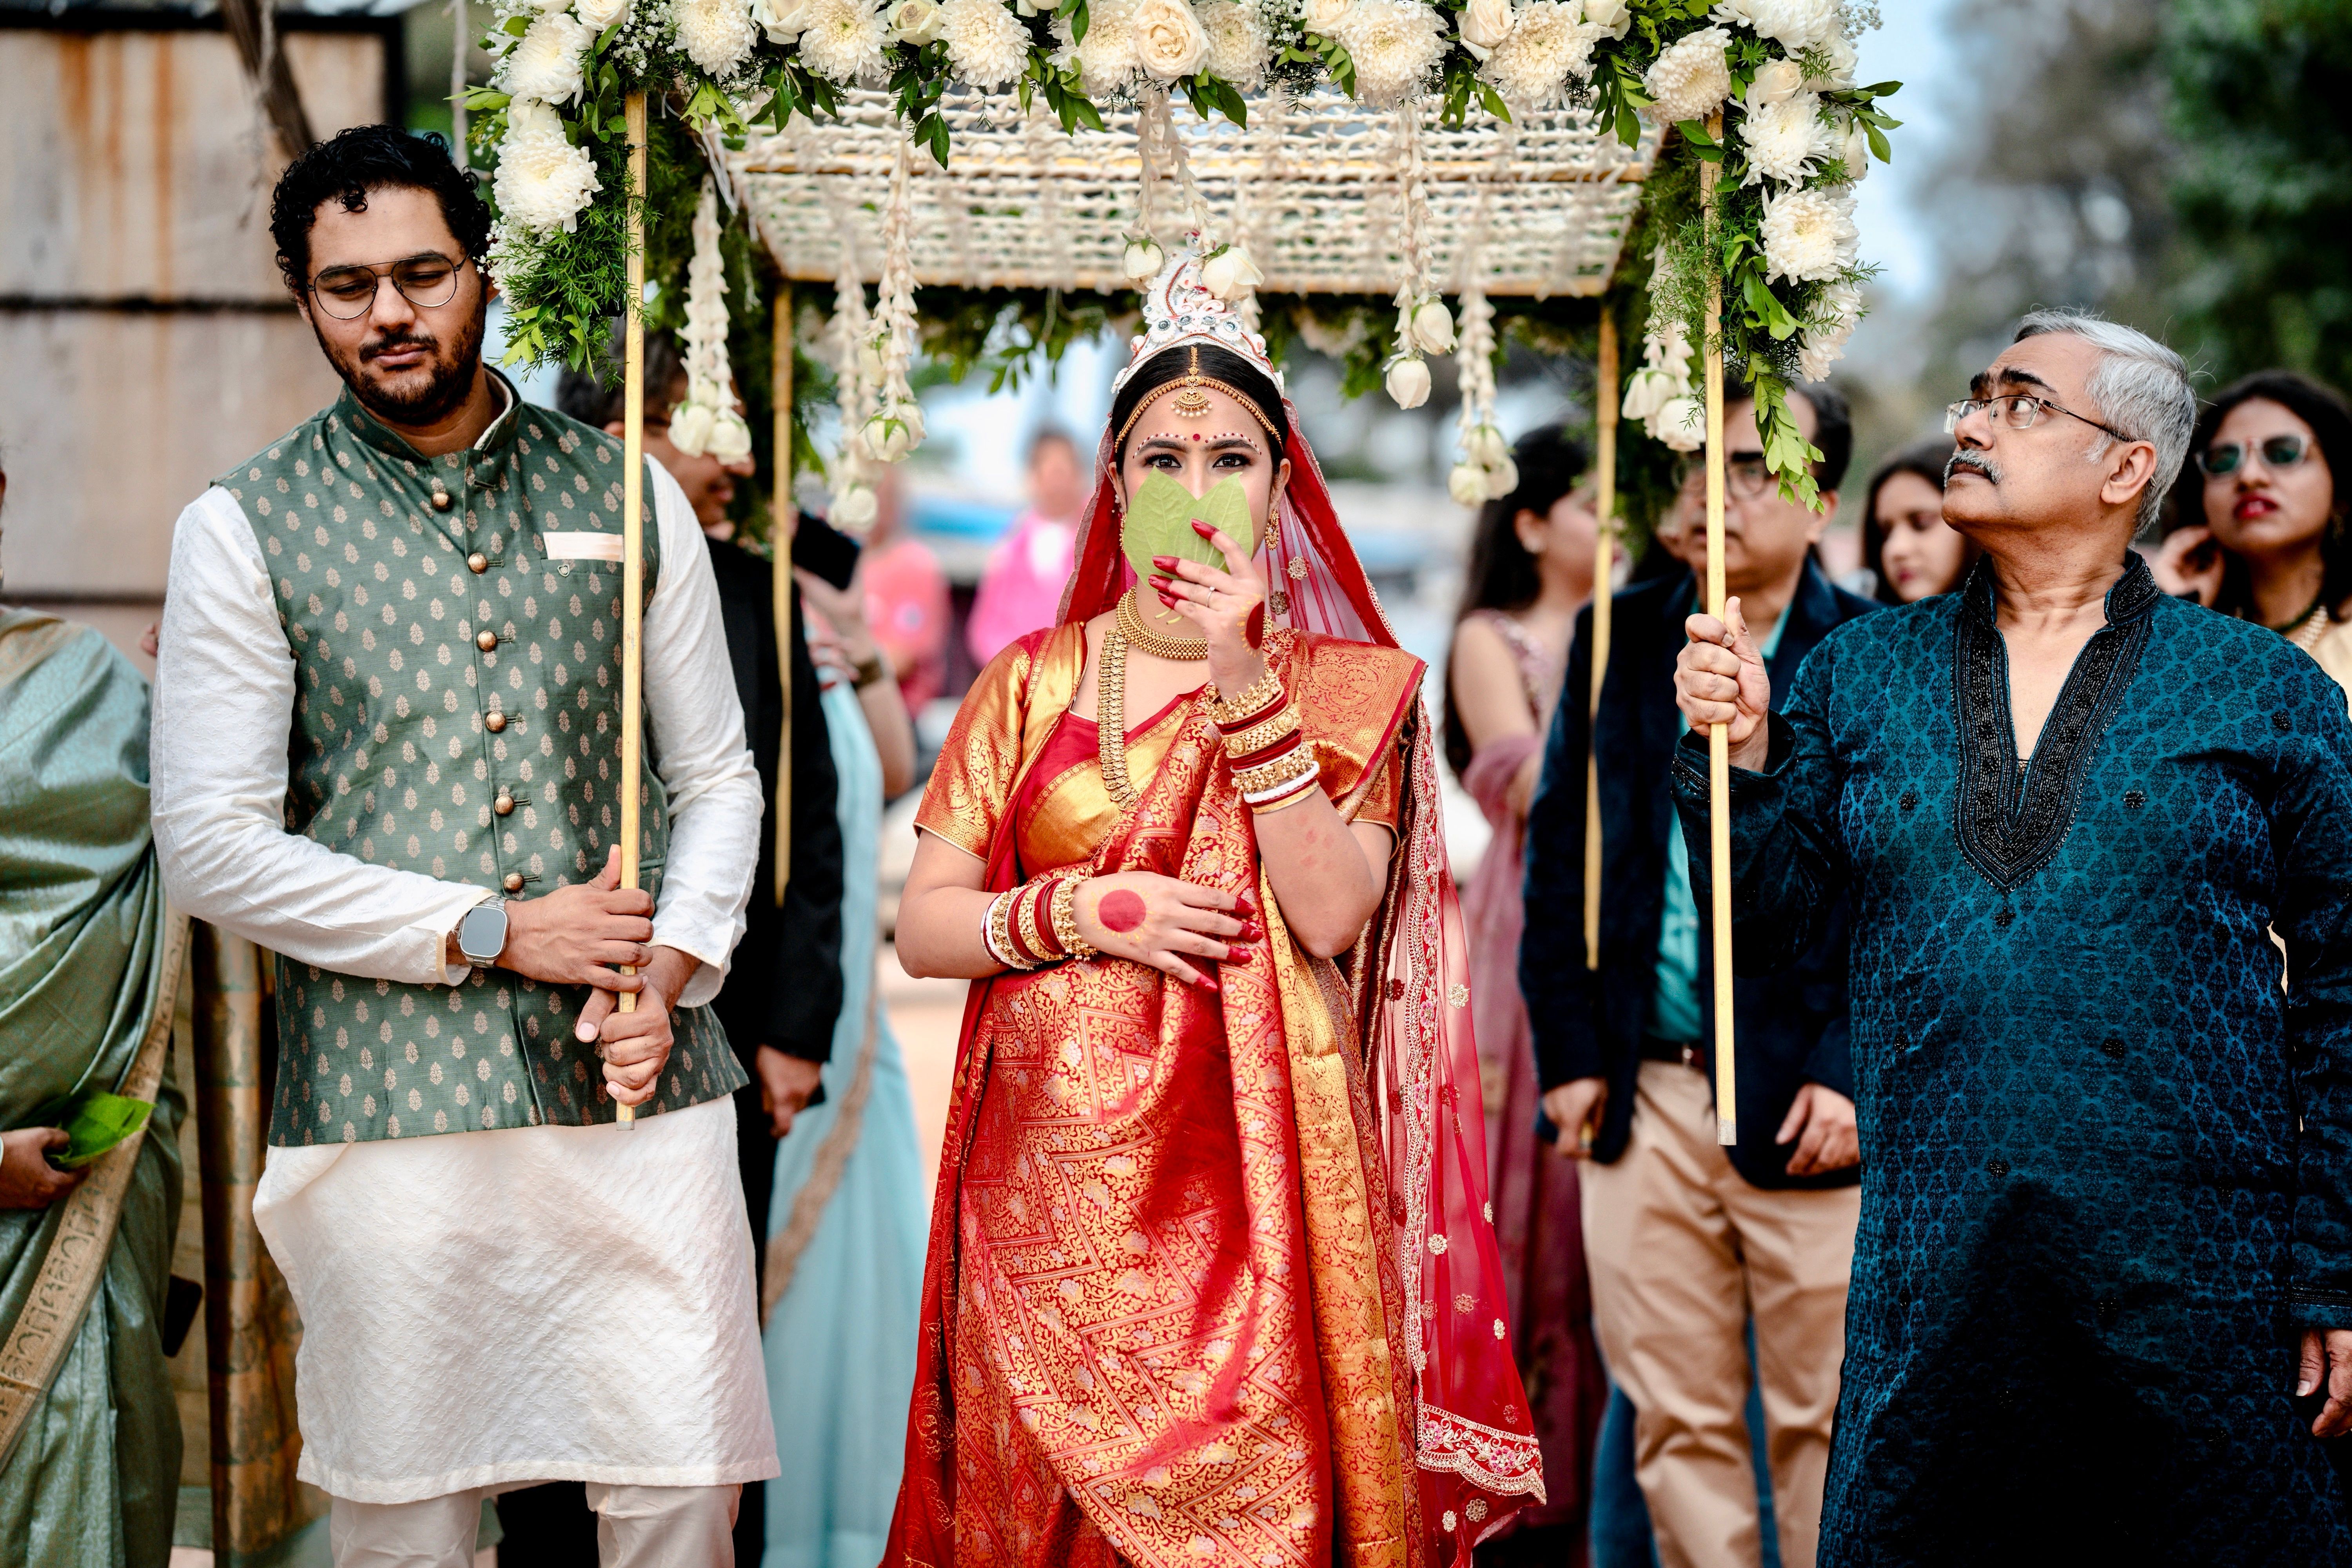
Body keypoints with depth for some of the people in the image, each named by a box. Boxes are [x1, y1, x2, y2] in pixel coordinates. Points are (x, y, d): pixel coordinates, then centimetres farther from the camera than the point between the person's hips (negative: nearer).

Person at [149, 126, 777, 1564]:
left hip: (641, 1092, 2)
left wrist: (672, 968, -5)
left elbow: (718, 779, 13)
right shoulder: (245, 529, 2)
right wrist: (492, 932, -8)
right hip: (387, 1112, -2)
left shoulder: (628, 498, 10)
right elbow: (212, 846, -3)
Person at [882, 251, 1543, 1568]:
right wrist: (1079, 915, -11)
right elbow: (923, 926, 5)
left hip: (1253, 1183, -1)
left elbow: (1331, 917, -12)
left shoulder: (1346, 686, 4)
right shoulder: (1032, 683, 8)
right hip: (1056, 1180, 2)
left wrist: (1246, 688, -15)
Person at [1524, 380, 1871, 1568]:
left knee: (1821, 1418, 5)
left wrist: (1856, 1072, -10)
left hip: (1809, 1108, -3)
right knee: (1674, 1426, 8)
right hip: (1646, 1097, 3)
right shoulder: (1620, 640, 9)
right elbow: (1558, 851, 11)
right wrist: (1568, 1054, 4)